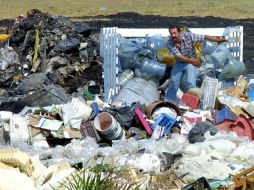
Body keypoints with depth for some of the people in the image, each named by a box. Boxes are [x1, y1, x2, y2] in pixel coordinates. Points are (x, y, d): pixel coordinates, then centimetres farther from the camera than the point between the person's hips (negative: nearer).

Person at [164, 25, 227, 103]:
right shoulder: (170, 42, -21)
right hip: (179, 63, 2)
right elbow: (178, 55, -31)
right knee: (173, 82, 7)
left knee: (190, 83, -17)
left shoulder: (188, 36, -24)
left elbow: (204, 37, -19)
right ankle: (168, 101, 23)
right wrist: (189, 60, -45)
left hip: (191, 63, -2)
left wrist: (218, 40, -18)